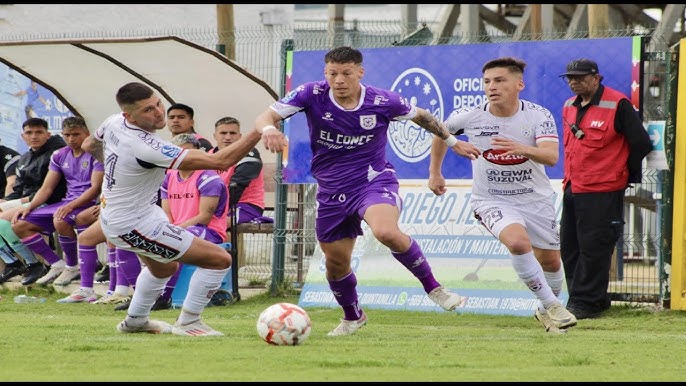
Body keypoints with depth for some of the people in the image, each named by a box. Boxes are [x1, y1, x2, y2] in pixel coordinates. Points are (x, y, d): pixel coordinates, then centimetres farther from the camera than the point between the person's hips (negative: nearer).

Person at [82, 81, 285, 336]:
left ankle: (135, 321, 50)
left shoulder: (114, 122, -9)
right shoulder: (148, 149, -35)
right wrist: (259, 133, -34)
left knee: (164, 267, 36)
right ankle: (188, 323, 3)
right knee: (220, 260, -8)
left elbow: (89, 146, 16)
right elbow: (220, 162, -36)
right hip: (133, 226, -10)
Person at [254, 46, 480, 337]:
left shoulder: (383, 102, -11)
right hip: (332, 190, 3)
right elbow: (266, 117, -17)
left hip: (374, 181, -3)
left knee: (387, 232, -34)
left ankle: (433, 288, -14)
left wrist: (453, 141, 18)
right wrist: (268, 128, -42)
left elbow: (421, 116, 9)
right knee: (336, 262, 11)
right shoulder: (312, 94, -11)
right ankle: (352, 317, 41)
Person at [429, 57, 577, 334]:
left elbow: (551, 156, -29)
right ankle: (552, 307, -17)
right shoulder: (469, 117, -12)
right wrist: (435, 173, 15)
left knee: (550, 261, 9)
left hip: (535, 199, 2)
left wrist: (523, 149, -48)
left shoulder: (539, 115, -14)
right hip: (491, 200, -2)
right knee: (518, 241, -30)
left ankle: (546, 311, 40)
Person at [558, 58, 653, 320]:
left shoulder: (617, 104, -10)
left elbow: (641, 143, -7)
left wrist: (627, 175, 3)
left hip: (602, 192, -8)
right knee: (569, 248, 9)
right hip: (571, 190, 8)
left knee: (593, 248, -7)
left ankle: (585, 302, -3)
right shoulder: (569, 107, 13)